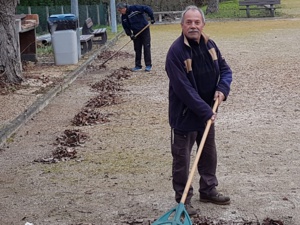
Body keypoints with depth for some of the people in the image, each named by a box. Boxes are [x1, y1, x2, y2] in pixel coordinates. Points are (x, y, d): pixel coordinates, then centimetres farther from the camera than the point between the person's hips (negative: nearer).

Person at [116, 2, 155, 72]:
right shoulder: (123, 17, 0)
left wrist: (152, 18, -21)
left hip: (145, 30, -6)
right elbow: (126, 27, 6)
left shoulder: (134, 8, -19)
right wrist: (130, 34, -8)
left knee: (146, 47, -5)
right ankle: (138, 66, 16)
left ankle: (148, 65, -2)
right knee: (137, 49, 8)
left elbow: (147, 9, -20)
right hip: (136, 33, 6)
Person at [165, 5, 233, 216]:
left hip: (207, 111, 7)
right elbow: (183, 89, -25)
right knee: (182, 159, 4)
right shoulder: (176, 52, -23)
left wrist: (222, 88, -11)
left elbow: (225, 69, 10)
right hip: (184, 114, -7)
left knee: (209, 153, 20)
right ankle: (183, 200, 16)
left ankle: (208, 190, 37)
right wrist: (206, 111, -24)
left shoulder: (209, 45, 0)